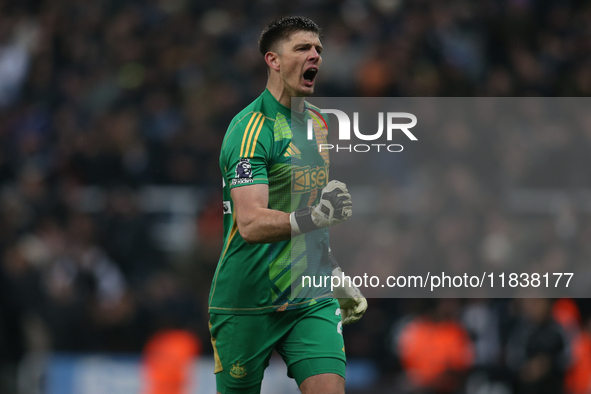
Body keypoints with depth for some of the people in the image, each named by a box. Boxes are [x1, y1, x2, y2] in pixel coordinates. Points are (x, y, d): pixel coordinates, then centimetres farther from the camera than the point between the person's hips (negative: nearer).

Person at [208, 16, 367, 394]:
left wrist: (338, 277, 27)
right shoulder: (251, 129, -14)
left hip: (312, 299, 6)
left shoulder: (317, 122, 12)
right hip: (248, 303, -6)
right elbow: (251, 224, -27)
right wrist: (313, 216, -40)